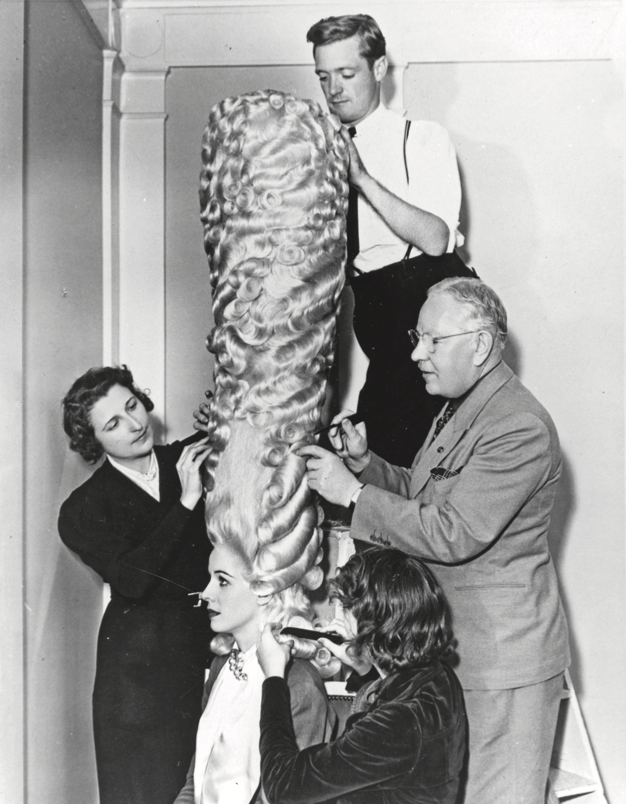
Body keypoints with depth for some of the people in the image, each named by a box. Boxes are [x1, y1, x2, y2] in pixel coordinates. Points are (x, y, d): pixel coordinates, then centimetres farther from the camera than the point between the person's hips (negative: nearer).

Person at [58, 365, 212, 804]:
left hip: (212, 645, 2)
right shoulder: (84, 509, -4)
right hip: (142, 664, -2)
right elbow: (131, 579, -18)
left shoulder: (193, 458, 4)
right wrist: (186, 502, -20)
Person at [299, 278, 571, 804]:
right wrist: (364, 462, 0)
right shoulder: (461, 406, 10)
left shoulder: (520, 428, -22)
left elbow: (453, 535, -26)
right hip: (451, 641, 9)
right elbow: (420, 495, 17)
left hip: (503, 652, -9)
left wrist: (352, 492, -22)